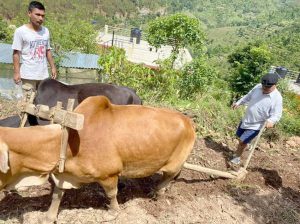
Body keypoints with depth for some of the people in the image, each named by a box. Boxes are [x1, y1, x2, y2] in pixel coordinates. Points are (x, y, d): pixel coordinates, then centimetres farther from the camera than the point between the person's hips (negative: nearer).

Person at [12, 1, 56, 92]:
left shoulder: (46, 31, 7)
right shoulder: (21, 31, -8)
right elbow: (16, 53, -7)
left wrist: (53, 67, 11)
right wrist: (16, 72, -12)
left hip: (44, 74, 5)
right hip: (28, 75, -5)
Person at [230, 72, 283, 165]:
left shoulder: (277, 98, -22)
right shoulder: (258, 87, -6)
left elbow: (276, 114, -22)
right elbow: (248, 96, 12)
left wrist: (271, 121, -42)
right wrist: (238, 103, 12)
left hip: (256, 125, -6)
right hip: (245, 120, 6)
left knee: (242, 141, -5)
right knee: (240, 137, 22)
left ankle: (237, 157, 20)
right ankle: (238, 152, 49)